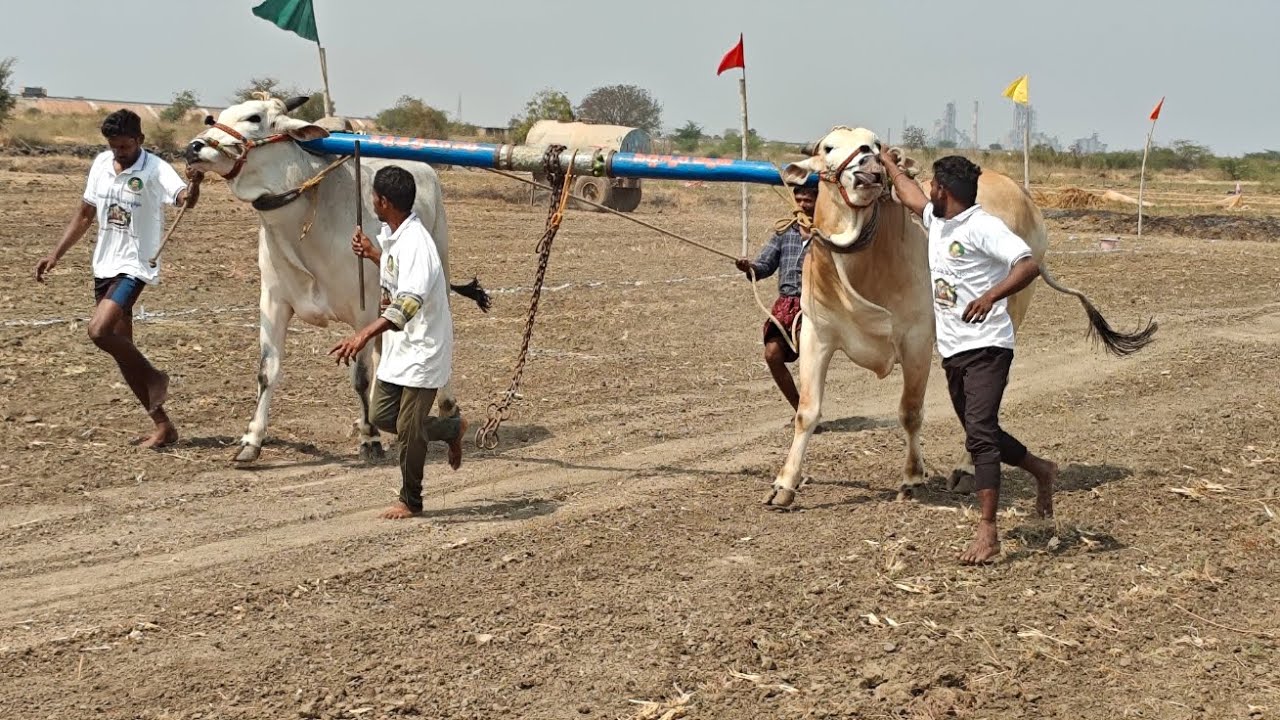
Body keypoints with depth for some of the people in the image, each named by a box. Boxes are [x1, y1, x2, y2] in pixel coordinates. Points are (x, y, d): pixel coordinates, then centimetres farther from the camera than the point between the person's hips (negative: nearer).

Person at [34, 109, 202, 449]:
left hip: (135, 266, -7)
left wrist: (194, 185, -57)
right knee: (121, 350, 7)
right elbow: (85, 214, 16)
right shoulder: (101, 165, 5)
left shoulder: (155, 170, -15)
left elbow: (184, 199, -34)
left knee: (99, 330, -25)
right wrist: (56, 254, 12)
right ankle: (163, 425, 14)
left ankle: (153, 377, 0)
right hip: (104, 266, 7)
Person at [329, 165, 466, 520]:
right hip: (398, 346, 10)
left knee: (409, 430, 0)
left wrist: (364, 335, -49)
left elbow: (408, 303, -39)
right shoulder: (392, 236, 5)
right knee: (383, 416, 14)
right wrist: (372, 253, 19)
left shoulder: (415, 243, -26)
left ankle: (410, 502, 17)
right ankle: (451, 429, 33)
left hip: (422, 349, -10)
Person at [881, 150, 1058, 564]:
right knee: (981, 435, 16)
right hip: (952, 351, 9)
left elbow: (1029, 265, -25)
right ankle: (1041, 471, 39)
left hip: (986, 348, -9)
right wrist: (889, 165, 48)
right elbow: (912, 198, 35)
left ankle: (987, 533, -19)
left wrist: (991, 296, -39)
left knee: (980, 434, -17)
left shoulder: (983, 227, -14)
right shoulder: (937, 221, 12)